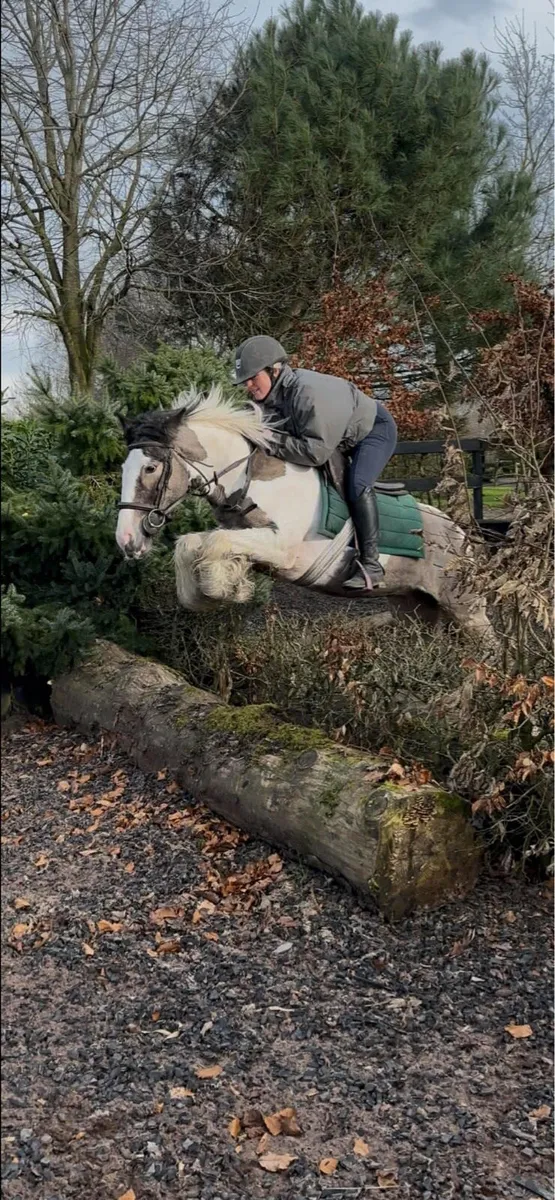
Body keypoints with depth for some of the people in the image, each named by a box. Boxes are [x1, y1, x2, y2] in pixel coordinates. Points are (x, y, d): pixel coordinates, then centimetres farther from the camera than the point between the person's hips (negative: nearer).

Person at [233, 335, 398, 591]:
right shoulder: (270, 398, -13)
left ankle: (370, 563, -23)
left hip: (375, 429, -9)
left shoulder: (309, 393, -40)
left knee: (357, 485, -30)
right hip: (343, 438, 9)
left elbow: (316, 451, -43)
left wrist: (273, 443, -40)